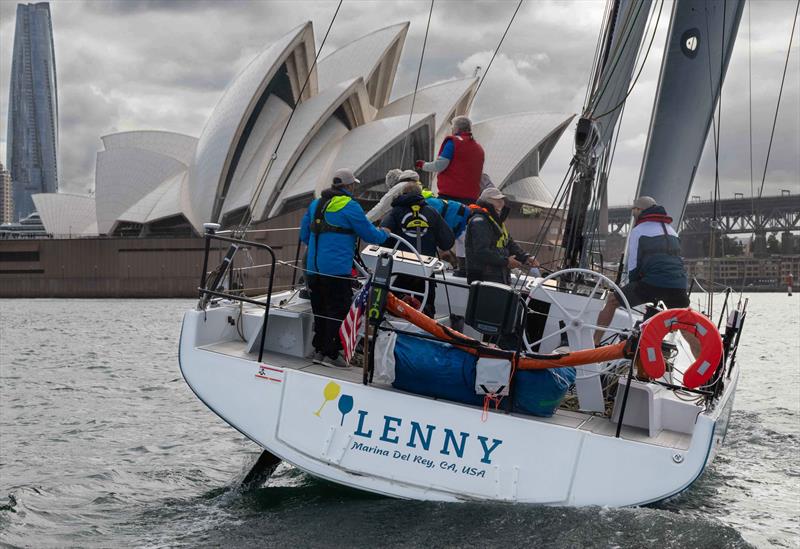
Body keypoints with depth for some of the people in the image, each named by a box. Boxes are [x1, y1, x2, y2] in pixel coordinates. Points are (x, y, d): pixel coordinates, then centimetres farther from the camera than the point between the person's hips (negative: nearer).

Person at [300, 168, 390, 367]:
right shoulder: (349, 206, -7)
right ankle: (331, 354, -4)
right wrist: (384, 233, 18)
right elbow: (370, 235, -3)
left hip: (313, 267, 7)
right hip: (337, 268, -7)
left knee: (320, 311, 16)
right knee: (338, 311, -2)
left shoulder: (315, 204, 14)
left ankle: (319, 351, 21)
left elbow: (304, 235, 21)